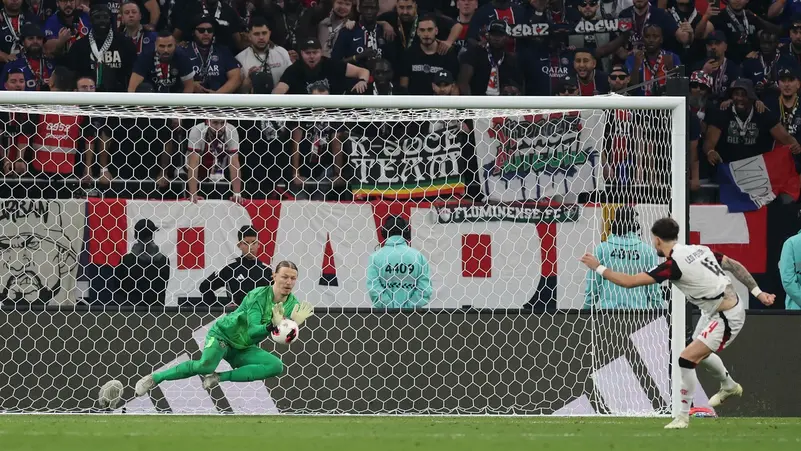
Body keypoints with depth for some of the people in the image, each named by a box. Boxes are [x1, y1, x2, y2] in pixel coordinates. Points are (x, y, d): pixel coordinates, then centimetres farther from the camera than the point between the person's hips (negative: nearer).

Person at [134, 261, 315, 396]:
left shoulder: (292, 304, -4)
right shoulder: (258, 296, -21)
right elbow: (252, 330, -30)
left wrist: (294, 323, -29)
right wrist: (273, 325, -48)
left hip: (244, 349, 6)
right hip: (223, 334, -6)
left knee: (277, 366, -18)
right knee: (206, 365, -34)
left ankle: (221, 377, -15)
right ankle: (154, 378, -13)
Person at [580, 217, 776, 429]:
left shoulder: (674, 265, -24)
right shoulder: (699, 250, 0)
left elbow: (629, 281, -24)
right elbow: (735, 266, 4)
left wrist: (598, 267, -13)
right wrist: (757, 292, 12)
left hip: (727, 319, -10)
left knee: (687, 359, -11)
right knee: (700, 352, 30)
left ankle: (683, 415, 1)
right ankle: (729, 386, 56)